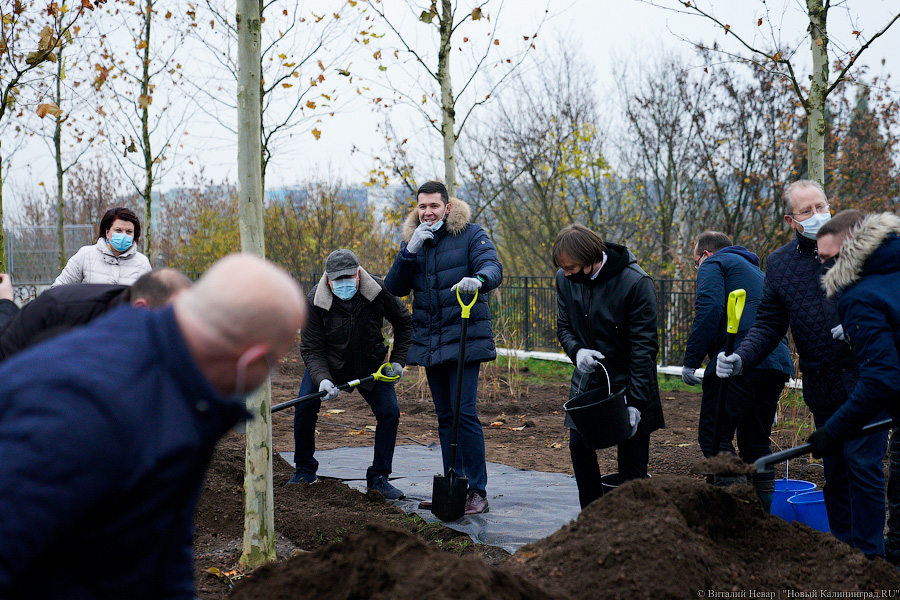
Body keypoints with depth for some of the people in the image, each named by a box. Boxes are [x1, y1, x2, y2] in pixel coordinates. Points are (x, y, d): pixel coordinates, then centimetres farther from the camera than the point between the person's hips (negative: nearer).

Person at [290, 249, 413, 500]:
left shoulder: (378, 292, -22)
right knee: (304, 406, -18)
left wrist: (398, 359, -9)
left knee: (389, 412, -11)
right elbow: (311, 349, -21)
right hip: (328, 364, -1)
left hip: (369, 364, 1)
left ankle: (378, 477, 4)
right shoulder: (315, 302, -25)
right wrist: (322, 379, -38)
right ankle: (305, 470, 4)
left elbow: (404, 323, -3)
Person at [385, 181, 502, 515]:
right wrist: (410, 251, -10)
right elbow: (394, 288, 4)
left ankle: (477, 492, -7)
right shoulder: (413, 240, 12)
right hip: (429, 342, 6)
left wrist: (478, 280, -41)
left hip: (464, 339, -6)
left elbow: (493, 267, -18)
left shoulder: (470, 235, -3)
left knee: (464, 413, -13)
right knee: (445, 417, 11)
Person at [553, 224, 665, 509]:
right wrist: (577, 350, -15)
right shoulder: (565, 280, -4)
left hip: (628, 382, -5)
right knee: (579, 446, 1)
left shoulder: (635, 282, -21)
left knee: (631, 460, -1)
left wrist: (635, 402, -23)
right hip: (588, 378, 5)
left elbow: (644, 346, -19)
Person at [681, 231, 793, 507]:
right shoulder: (755, 270, 34)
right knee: (755, 440, 16)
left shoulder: (713, 264, 9)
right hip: (779, 364, 8)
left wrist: (690, 362, -8)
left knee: (713, 437, -5)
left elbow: (709, 310, -10)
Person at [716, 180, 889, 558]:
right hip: (822, 390, 4)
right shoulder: (779, 263, 7)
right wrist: (741, 358, -8)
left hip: (863, 381, -4)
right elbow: (768, 325, 8)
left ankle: (868, 558, 4)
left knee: (864, 468, -5)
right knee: (835, 472, 13)